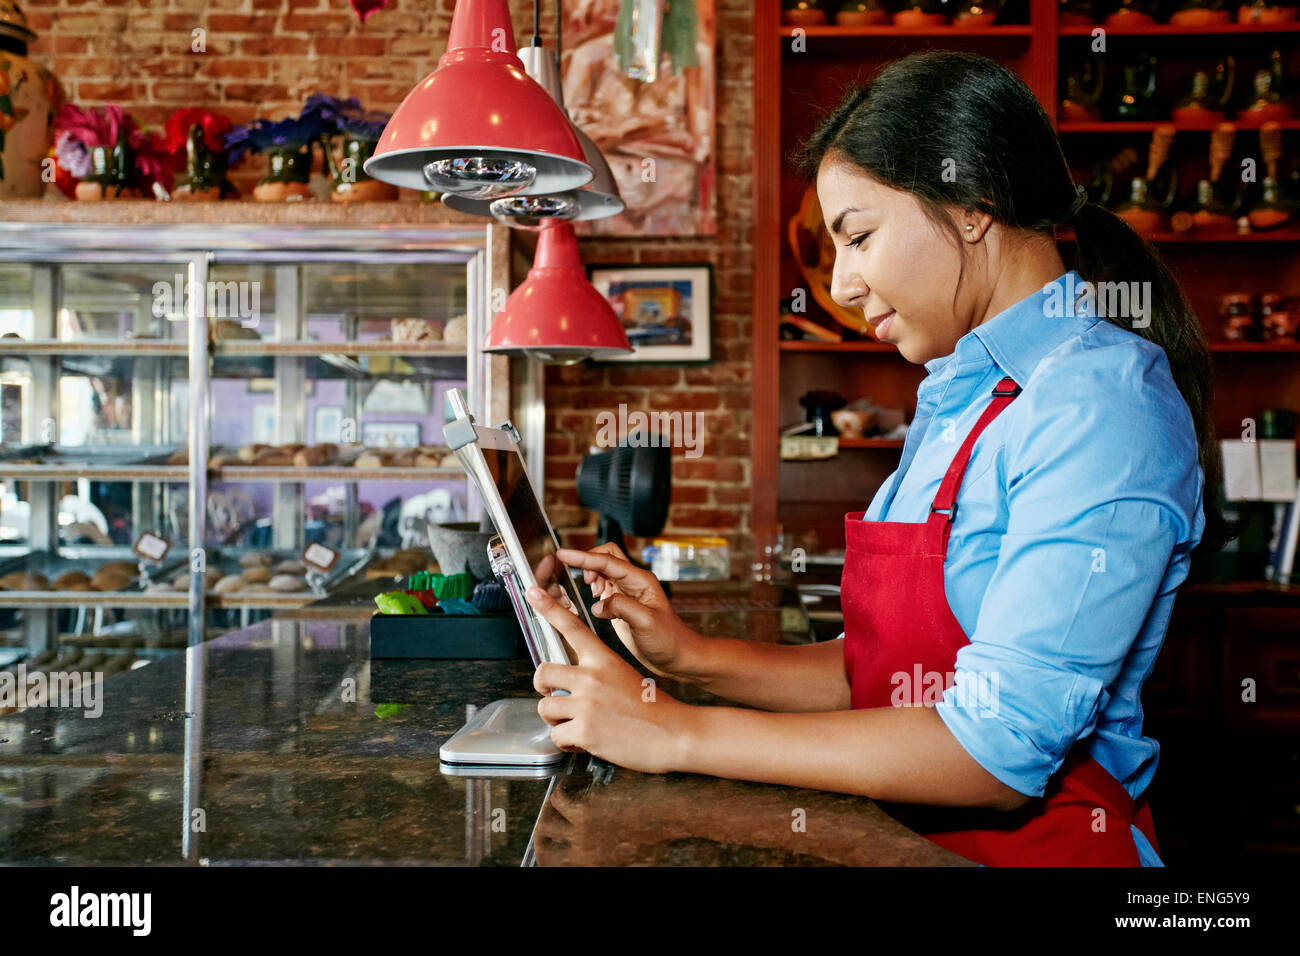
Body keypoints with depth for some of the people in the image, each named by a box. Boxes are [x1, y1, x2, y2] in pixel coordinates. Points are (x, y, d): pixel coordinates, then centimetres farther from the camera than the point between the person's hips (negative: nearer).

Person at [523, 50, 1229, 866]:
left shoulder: (1100, 398, -15)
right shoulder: (958, 396, 11)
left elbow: (1000, 751, -21)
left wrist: (678, 735, -19)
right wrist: (694, 657, 0)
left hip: (1042, 840, -6)